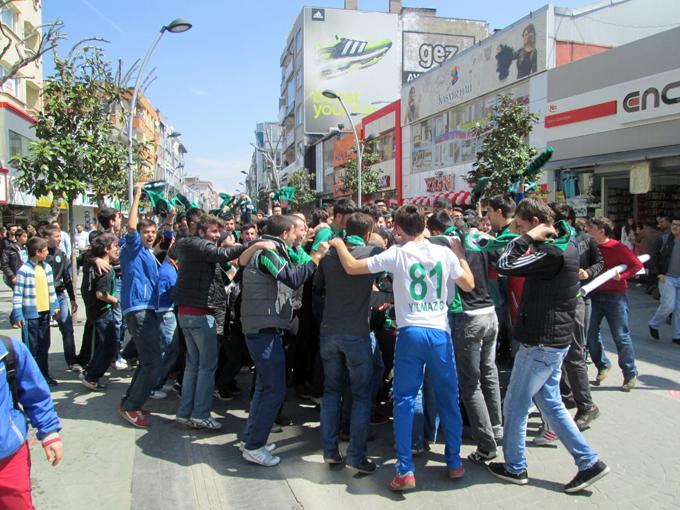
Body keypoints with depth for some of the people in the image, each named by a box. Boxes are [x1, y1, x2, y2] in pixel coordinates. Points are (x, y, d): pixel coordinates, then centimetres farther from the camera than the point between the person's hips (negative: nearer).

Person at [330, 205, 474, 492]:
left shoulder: (396, 255, -4)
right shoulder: (445, 253, 3)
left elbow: (352, 267, -4)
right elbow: (469, 285, 14)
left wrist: (339, 244, 14)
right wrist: (460, 254, 26)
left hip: (410, 332, -2)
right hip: (440, 331, 2)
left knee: (404, 400, 5)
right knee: (448, 399, 14)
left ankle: (405, 471, 5)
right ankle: (454, 463, 25)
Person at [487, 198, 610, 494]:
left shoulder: (553, 253, -23)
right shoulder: (565, 246, 9)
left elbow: (505, 266, -26)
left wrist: (527, 237, -17)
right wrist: (529, 239, 2)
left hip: (541, 343, -10)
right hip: (553, 339, 10)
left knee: (515, 406, 6)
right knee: (550, 403, 19)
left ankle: (515, 468, 22)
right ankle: (589, 462, 23)